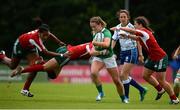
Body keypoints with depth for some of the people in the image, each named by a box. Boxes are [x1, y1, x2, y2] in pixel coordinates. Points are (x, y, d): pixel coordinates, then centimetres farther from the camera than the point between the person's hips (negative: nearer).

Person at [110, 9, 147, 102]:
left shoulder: (131, 27, -9)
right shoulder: (117, 28, 7)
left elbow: (138, 41, -6)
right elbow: (114, 40, 10)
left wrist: (140, 55, -8)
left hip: (132, 52, -7)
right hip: (123, 52, 7)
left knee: (123, 75, -13)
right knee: (125, 76, 3)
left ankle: (126, 96, -2)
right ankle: (142, 90, 18)